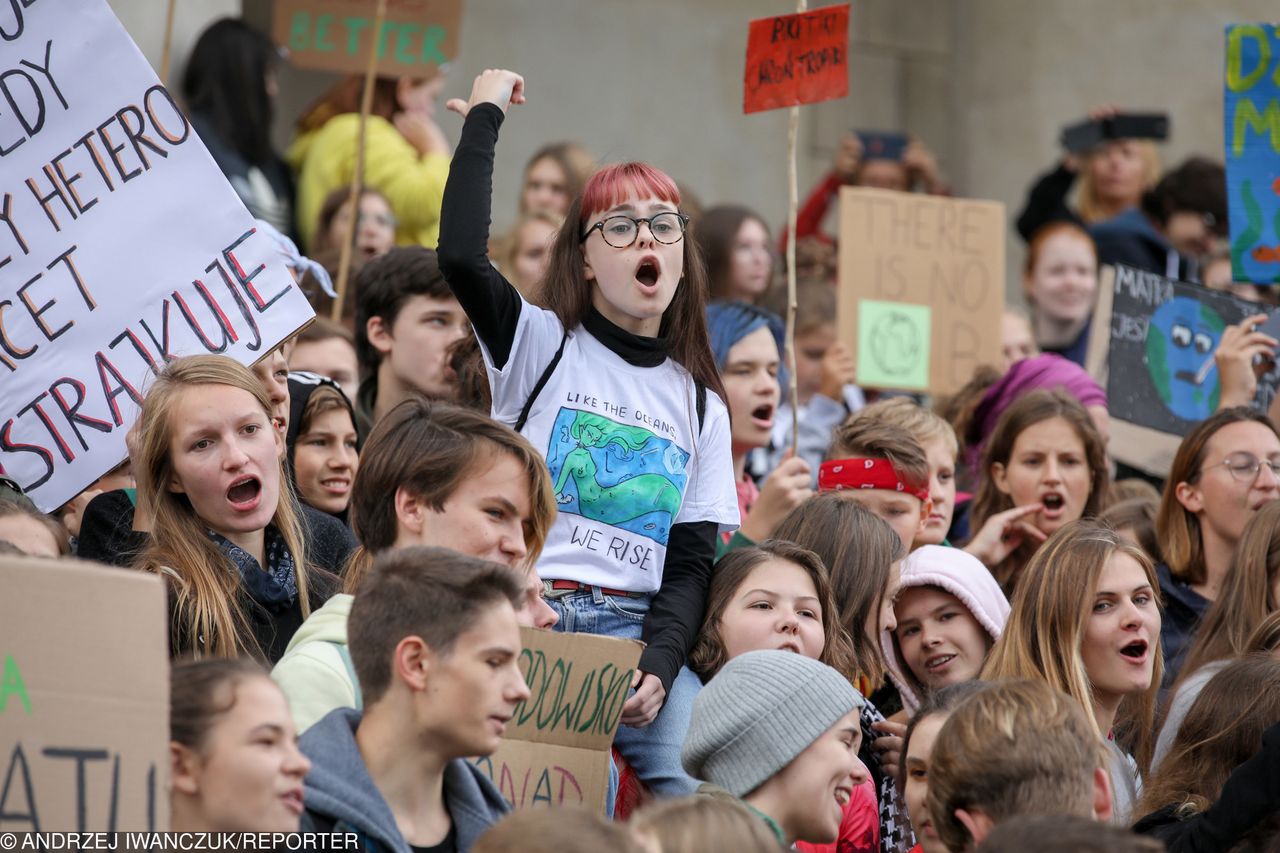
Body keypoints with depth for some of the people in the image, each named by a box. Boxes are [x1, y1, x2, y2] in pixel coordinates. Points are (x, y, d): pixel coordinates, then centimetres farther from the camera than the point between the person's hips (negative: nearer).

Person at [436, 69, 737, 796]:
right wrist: (484, 117, -1)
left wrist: (659, 666, -9)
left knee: (697, 774, -27)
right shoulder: (541, 344, 8)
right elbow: (461, 257, -13)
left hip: (635, 627, 3)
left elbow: (691, 561, 10)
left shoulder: (699, 400, 18)